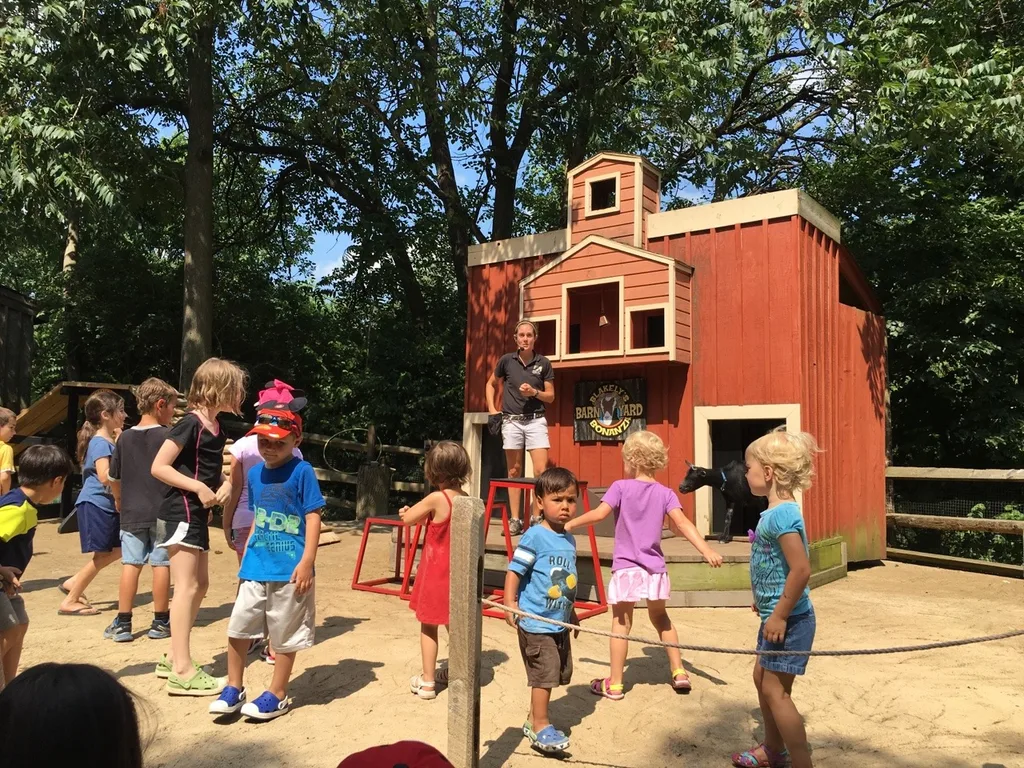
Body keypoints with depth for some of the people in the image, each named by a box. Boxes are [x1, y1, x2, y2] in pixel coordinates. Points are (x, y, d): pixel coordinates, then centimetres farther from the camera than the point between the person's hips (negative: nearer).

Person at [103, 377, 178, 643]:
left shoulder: (125, 437, 5)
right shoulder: (167, 436, -9)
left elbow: (113, 477, 12)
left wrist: (120, 501, 28)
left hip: (131, 513, 4)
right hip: (163, 512, -4)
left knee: (131, 565, 7)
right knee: (161, 564, 4)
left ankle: (123, 623, 11)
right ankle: (160, 622, 13)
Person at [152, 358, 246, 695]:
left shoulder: (218, 428, 10)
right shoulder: (191, 424, -16)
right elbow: (158, 467, -18)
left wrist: (225, 484, -1)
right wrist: (198, 487, -22)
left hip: (198, 514, 10)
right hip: (180, 513, -10)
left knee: (200, 583, 14)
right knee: (186, 586, -8)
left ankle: (175, 658, 26)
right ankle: (182, 672, -3)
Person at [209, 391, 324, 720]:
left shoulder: (301, 472, -12)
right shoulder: (255, 473, 8)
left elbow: (313, 517, -13)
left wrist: (307, 562, -17)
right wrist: (247, 551, 17)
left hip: (289, 570, -6)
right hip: (255, 567, 6)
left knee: (285, 635, 8)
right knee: (237, 627, 10)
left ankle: (277, 695, 25)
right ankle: (234, 689, 29)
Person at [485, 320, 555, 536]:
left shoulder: (543, 363, 1)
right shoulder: (507, 360, 2)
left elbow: (551, 396, 6)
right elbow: (491, 384, 17)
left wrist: (534, 392, -13)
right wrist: (492, 410, 6)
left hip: (536, 421, 0)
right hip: (511, 421, 1)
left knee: (541, 471, -7)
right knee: (514, 471, 6)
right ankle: (515, 520, 12)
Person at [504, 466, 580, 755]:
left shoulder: (570, 540, 9)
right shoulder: (535, 536, -15)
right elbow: (514, 570, -16)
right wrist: (510, 603, -26)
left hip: (560, 623, 8)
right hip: (536, 622, -8)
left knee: (560, 674, 17)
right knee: (544, 673, -5)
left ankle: (533, 720, 33)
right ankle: (540, 728, 13)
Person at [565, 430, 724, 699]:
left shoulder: (621, 487, -7)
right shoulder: (665, 493, 1)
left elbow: (599, 514, -15)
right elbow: (682, 523, -11)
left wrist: (570, 524, -3)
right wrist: (706, 550, -17)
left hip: (626, 567, -4)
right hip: (654, 567, 4)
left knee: (621, 623, 3)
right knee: (660, 616, 24)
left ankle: (614, 684, 8)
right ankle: (679, 672, 26)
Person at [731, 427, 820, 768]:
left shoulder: (782, 513, -24)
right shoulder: (776, 512, 6)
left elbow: (801, 569, -30)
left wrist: (780, 615, -24)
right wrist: (765, 602, 23)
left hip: (788, 619, -10)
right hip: (776, 614, 10)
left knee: (776, 691, -2)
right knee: (762, 677, 21)